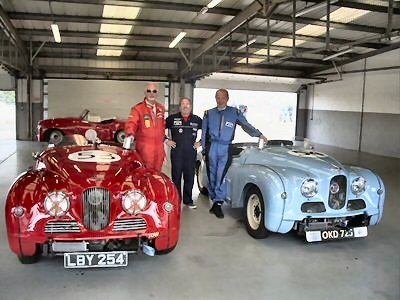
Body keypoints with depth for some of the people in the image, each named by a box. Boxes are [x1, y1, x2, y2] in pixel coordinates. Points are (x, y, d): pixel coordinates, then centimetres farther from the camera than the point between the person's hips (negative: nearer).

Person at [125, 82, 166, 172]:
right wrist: (130, 134, -37)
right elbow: (131, 123, -19)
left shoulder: (161, 108, 14)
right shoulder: (138, 108, -7)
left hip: (159, 148, 6)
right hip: (144, 148, -6)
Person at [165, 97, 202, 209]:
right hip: (176, 153, -2)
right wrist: (167, 140, 0)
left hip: (191, 153, 2)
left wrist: (200, 142, 9)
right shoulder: (172, 118, 1)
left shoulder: (197, 119, 7)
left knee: (190, 177, 8)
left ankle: (188, 200, 21)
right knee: (176, 177, 4)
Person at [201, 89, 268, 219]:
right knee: (212, 176, 5)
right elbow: (204, 133, 13)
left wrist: (259, 134, 1)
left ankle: (218, 204, -4)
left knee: (221, 176, -10)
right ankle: (215, 201, 17)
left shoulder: (235, 112, 8)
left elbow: (246, 125, 9)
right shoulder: (208, 113, 12)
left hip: (225, 149, -2)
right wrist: (204, 150, 11)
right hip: (211, 147, 2)